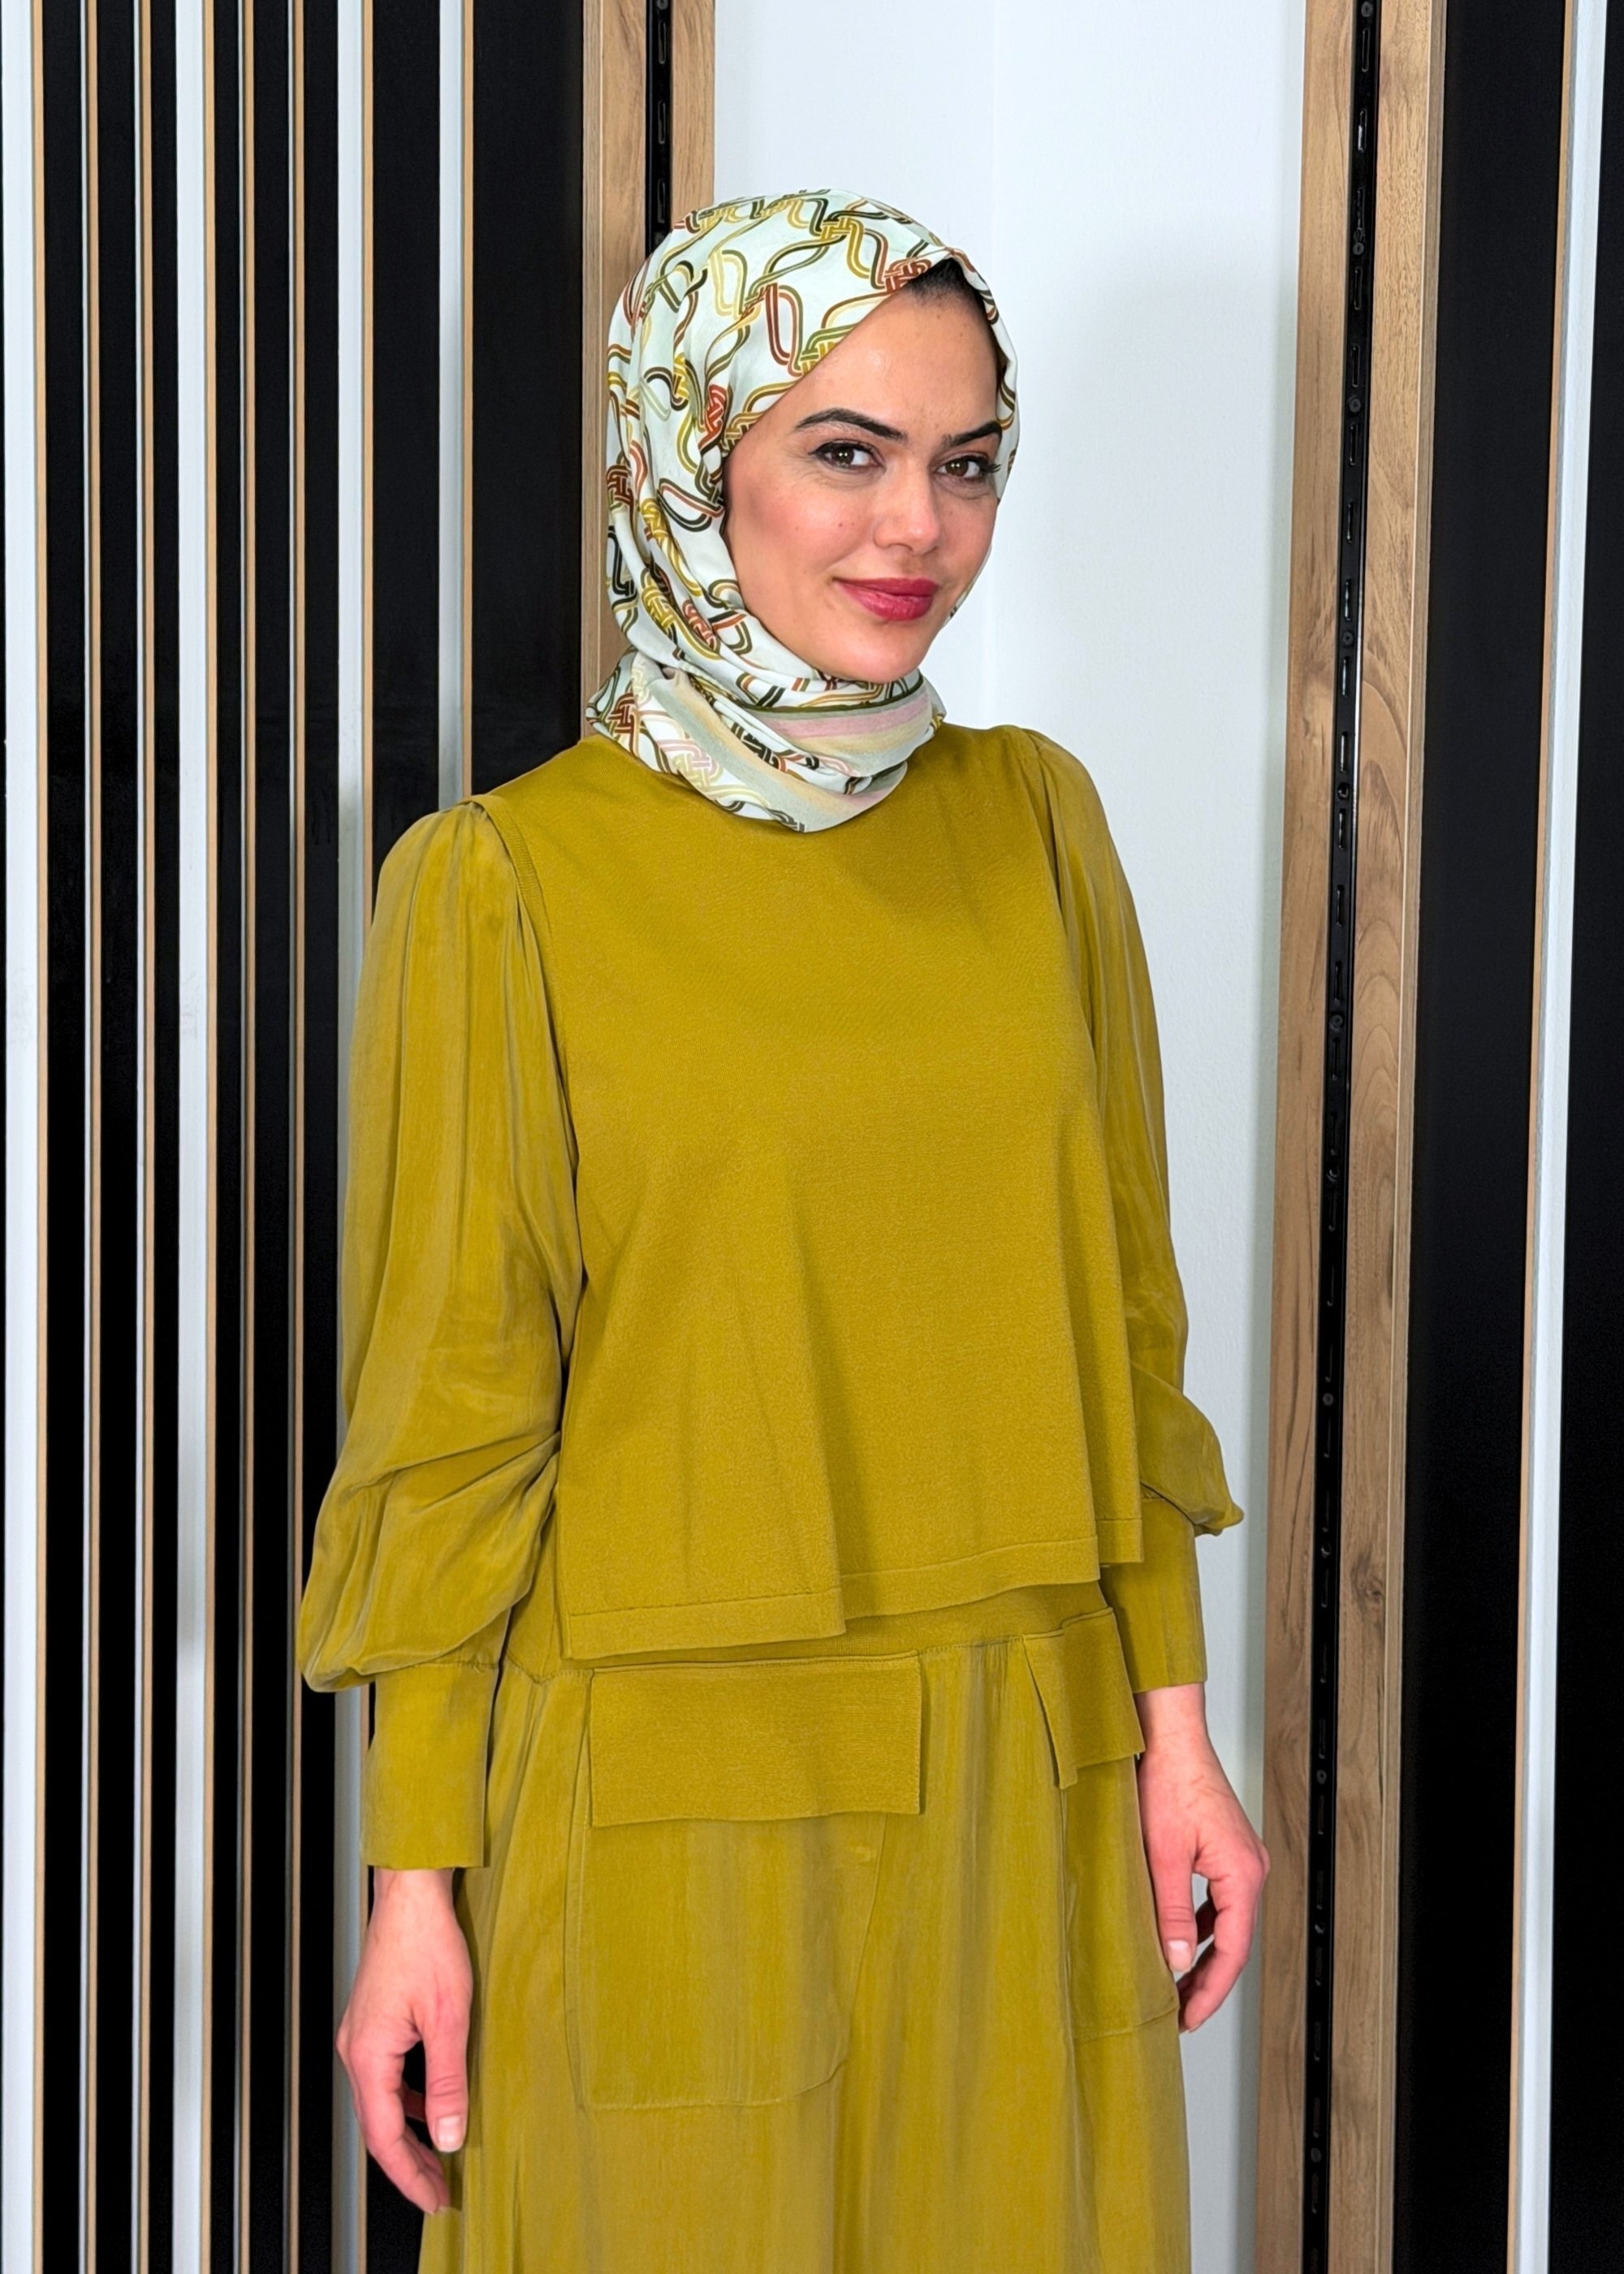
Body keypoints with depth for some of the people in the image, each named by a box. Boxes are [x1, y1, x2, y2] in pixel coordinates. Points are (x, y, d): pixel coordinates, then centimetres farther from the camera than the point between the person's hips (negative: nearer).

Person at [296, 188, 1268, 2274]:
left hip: (1023, 1784, 4)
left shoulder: (1034, 822, 3)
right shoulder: (504, 884, -9)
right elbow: (446, 1418, -6)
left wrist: (1174, 1725, 5)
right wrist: (412, 1880, -6)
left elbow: (1118, 1315, 8)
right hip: (668, 1791, -3)